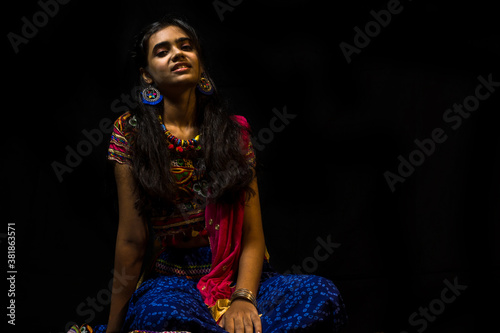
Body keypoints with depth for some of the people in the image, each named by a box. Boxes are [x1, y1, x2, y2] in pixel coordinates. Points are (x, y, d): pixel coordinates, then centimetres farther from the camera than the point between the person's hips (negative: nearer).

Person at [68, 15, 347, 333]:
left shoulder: (233, 130, 7)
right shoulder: (131, 131, 1)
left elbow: (253, 234, 0)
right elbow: (132, 239, -1)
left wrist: (243, 298, -18)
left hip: (238, 274, 3)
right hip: (170, 277, -2)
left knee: (324, 296, -27)